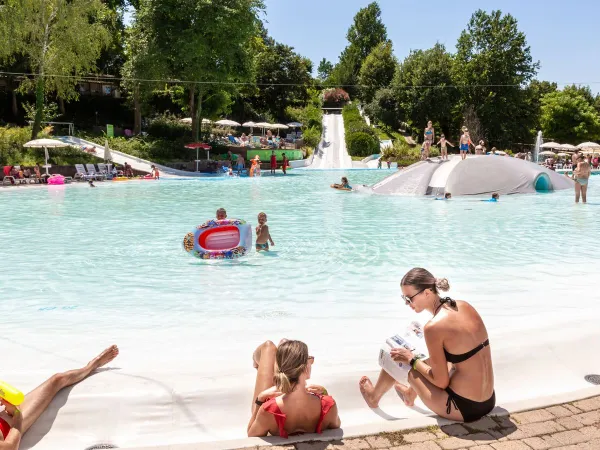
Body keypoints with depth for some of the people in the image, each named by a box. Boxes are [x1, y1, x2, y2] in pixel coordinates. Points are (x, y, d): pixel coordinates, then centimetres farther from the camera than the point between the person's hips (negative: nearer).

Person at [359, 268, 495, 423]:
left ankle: (374, 397, 39)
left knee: (398, 359, 10)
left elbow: (441, 382, -13)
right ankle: (411, 394, 57)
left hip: (465, 408, -7)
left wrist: (412, 360, 0)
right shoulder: (464, 306, 1)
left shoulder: (434, 326, -20)